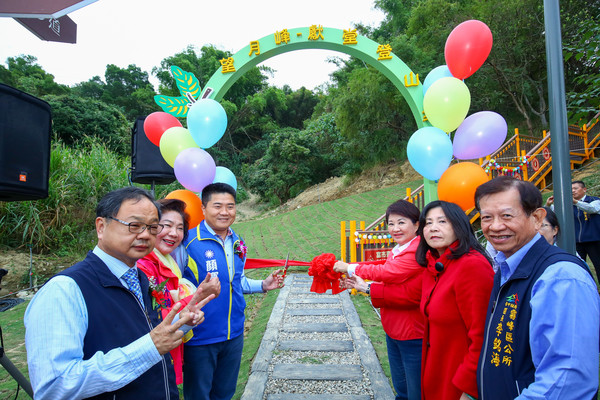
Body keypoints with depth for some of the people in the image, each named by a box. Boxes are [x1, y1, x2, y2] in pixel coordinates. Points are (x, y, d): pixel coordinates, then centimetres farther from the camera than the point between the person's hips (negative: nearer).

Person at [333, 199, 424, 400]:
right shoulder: (396, 251, 9)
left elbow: (388, 272, -25)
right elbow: (390, 284, 5)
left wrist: (349, 268, -16)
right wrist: (366, 286, -13)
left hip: (414, 336, -8)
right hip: (393, 332, 9)